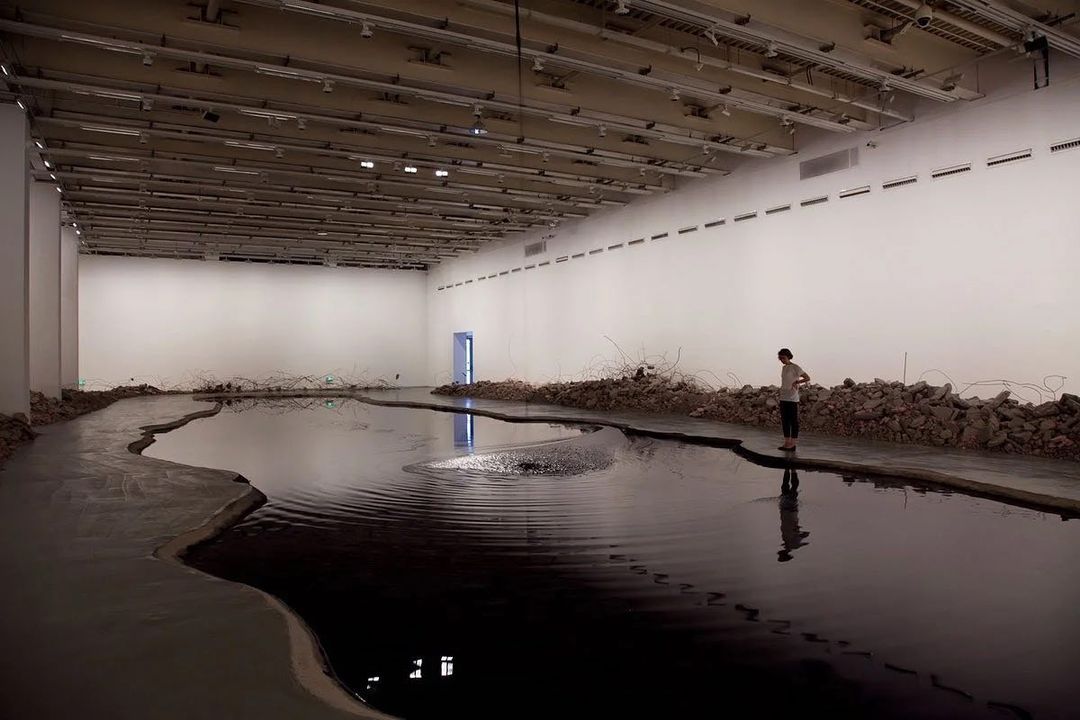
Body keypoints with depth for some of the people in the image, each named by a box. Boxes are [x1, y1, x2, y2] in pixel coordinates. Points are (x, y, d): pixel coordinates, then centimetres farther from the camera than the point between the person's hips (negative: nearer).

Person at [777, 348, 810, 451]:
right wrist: (781, 396, 10)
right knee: (784, 421, 8)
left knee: (794, 421, -1)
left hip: (793, 399, -7)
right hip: (783, 399, 7)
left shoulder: (795, 368, -7)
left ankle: (792, 444, 2)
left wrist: (796, 382, -21)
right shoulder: (784, 368, 15)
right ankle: (787, 443, 13)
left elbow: (807, 378, -10)